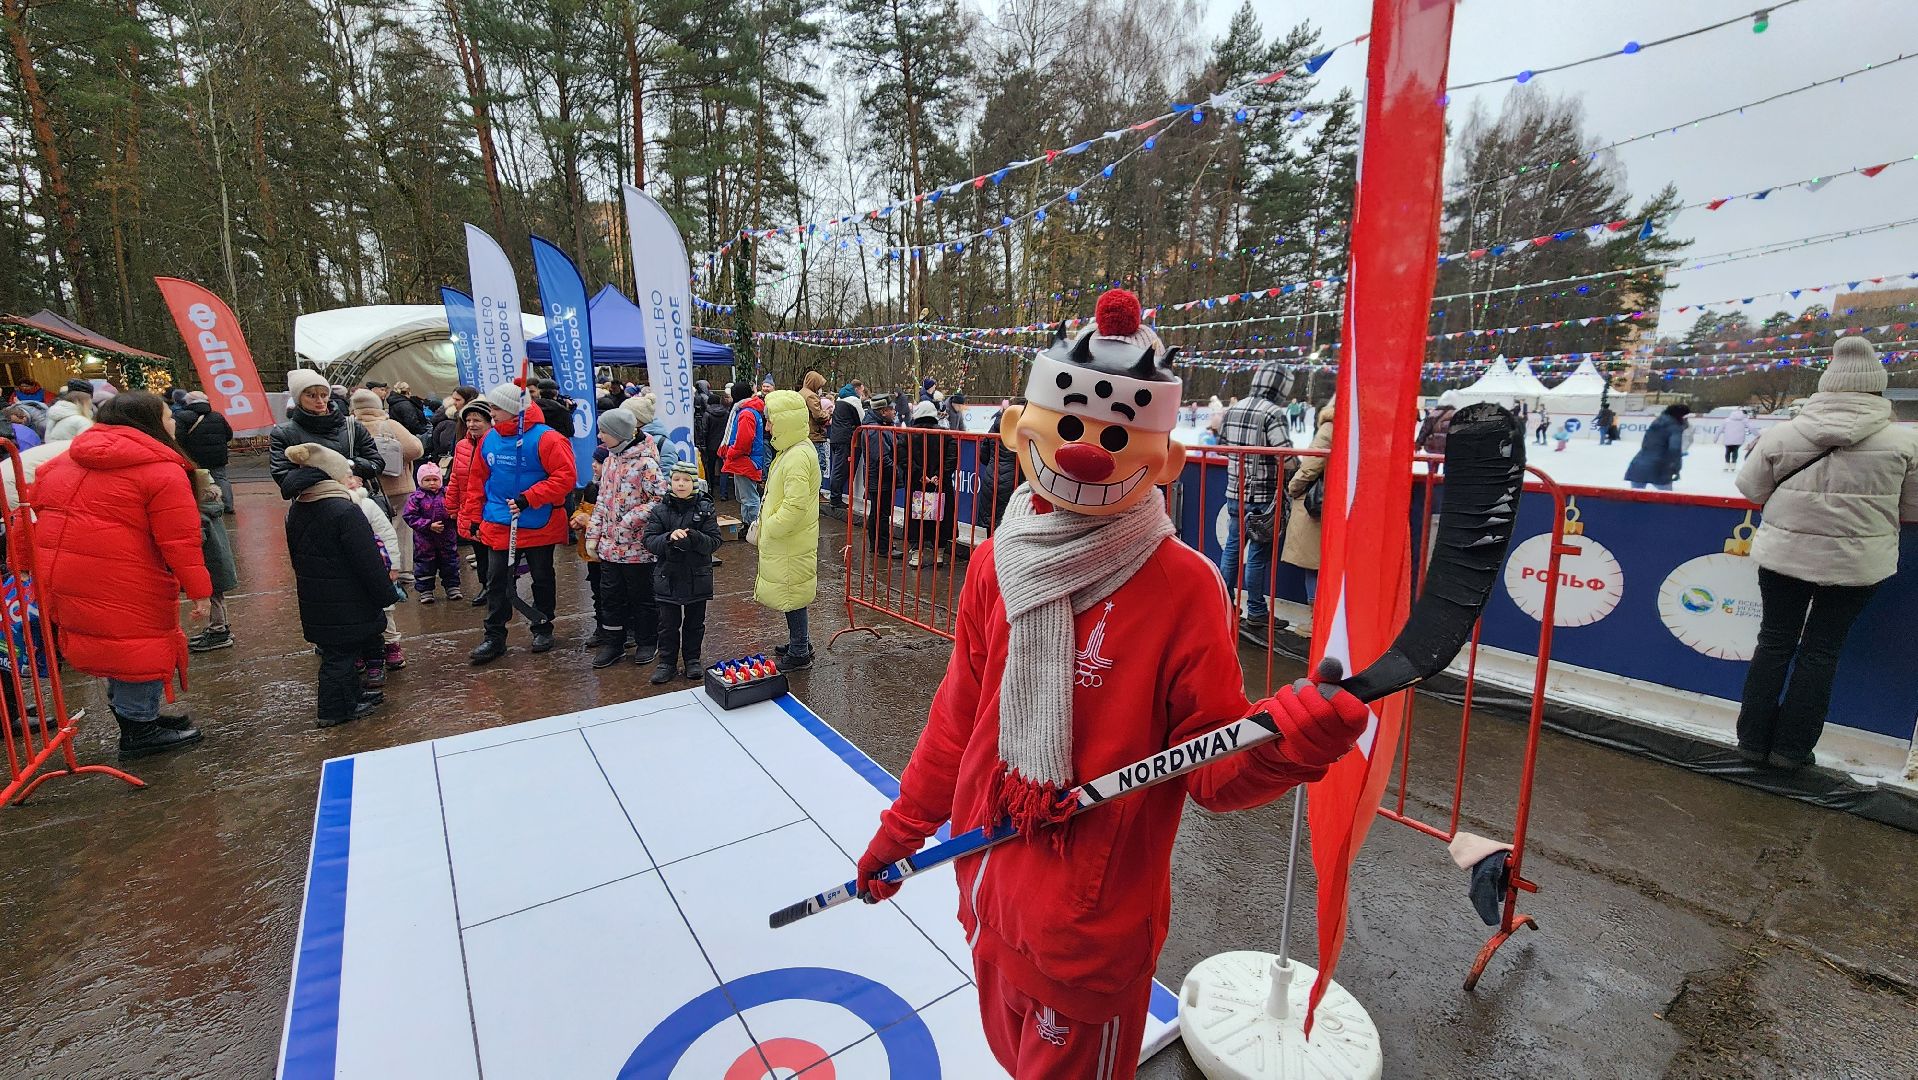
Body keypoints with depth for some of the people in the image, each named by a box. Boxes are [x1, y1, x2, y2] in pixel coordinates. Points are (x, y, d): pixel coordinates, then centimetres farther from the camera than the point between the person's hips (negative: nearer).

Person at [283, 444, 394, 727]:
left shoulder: (295, 512, 6)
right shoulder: (346, 512, -21)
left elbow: (298, 557, 16)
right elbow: (369, 562, -20)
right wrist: (386, 594, -11)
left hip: (314, 602, 9)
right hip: (346, 605, -8)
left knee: (336, 648, 19)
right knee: (342, 652, 2)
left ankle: (354, 693, 33)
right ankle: (335, 709, 11)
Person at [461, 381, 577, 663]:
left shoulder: (545, 438, -14)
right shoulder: (489, 439, 4)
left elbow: (565, 477, -20)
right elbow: (476, 480, 13)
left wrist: (529, 497, -24)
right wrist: (475, 517, 10)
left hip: (539, 526, -4)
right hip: (498, 526, 5)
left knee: (542, 579, 11)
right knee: (496, 581, 4)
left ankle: (543, 629, 27)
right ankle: (494, 637, 13)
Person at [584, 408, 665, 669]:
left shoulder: (645, 463, -16)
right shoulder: (611, 458, 8)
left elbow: (660, 499, -19)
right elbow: (602, 499, 13)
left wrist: (629, 521, -20)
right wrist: (593, 535, 9)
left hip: (636, 545, -7)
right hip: (610, 544, 7)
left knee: (642, 596, 8)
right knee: (610, 596, 13)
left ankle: (647, 642, 25)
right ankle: (612, 643, 27)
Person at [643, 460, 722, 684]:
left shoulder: (705, 508, -4)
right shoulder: (660, 509, -3)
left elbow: (714, 541, -11)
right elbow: (649, 541, -9)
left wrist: (692, 537, -29)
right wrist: (669, 538, -28)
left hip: (697, 577, 0)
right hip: (667, 575, 0)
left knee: (695, 622, 14)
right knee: (668, 623, 10)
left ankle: (692, 659, 30)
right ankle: (667, 662, 24)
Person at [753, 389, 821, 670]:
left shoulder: (798, 457, -23)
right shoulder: (790, 450, 11)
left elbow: (795, 505, -29)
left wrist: (770, 527, -17)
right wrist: (766, 525, 16)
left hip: (792, 542, -10)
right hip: (785, 539, 10)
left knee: (792, 594, 1)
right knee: (793, 592, 20)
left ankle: (799, 653, 14)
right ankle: (800, 642, 34)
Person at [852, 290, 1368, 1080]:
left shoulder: (1183, 586, -20)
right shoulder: (998, 563, -7)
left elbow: (1211, 769, -15)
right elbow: (959, 718, 3)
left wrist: (1282, 743, -36)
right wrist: (902, 828, 11)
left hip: (1092, 929, -5)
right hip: (990, 893, 5)